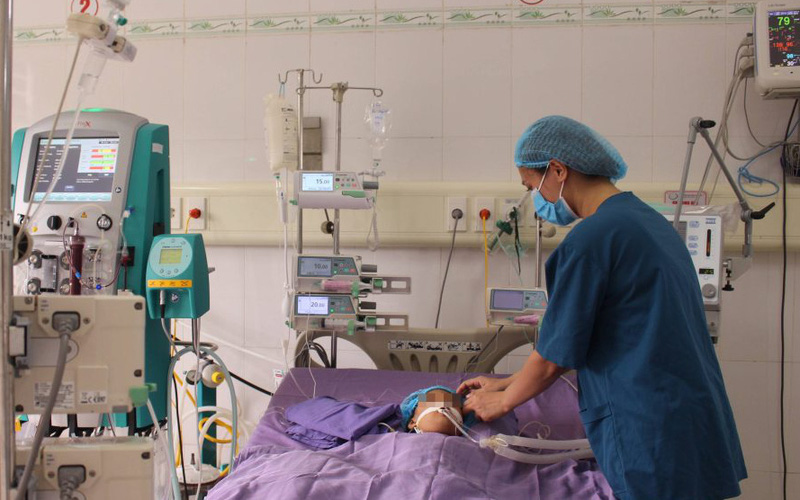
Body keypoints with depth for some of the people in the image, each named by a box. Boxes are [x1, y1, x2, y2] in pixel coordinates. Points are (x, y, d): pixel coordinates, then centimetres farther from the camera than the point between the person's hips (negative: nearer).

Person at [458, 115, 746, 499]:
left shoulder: (591, 239, -18)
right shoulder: (649, 220, 11)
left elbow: (555, 357, -10)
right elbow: (575, 342, 16)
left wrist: (502, 401, 8)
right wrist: (505, 384, 19)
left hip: (651, 443, -9)